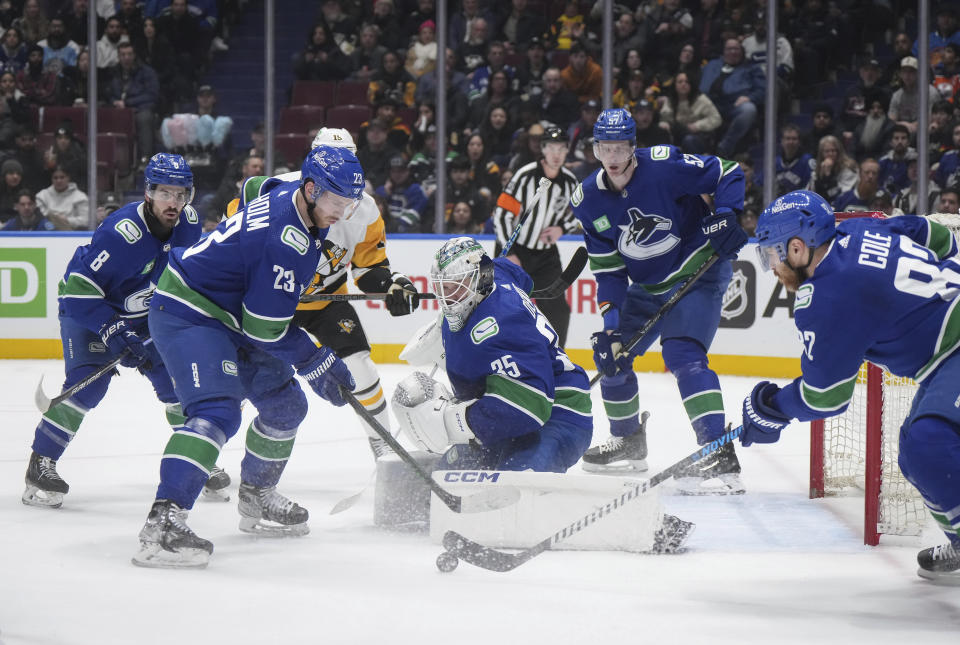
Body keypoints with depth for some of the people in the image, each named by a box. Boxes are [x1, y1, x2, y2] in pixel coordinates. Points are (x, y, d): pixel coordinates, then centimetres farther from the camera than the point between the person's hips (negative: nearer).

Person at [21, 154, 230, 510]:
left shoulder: (189, 223, -11)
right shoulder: (122, 233, -35)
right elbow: (80, 287, -33)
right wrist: (114, 333, -35)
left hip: (144, 312, 7)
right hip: (87, 309, -7)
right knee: (87, 384, -22)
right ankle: (40, 465, -14)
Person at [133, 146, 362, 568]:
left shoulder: (289, 197, 1)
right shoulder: (286, 240, -28)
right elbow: (266, 329, -25)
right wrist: (318, 363, -12)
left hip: (228, 318, 11)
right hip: (187, 315, -11)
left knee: (285, 405, 18)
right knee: (217, 411, -30)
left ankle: (256, 499, 37)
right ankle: (164, 520, -41)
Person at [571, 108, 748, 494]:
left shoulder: (663, 167, -23)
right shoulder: (589, 200, -4)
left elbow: (730, 174, -15)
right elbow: (608, 270, -1)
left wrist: (727, 217, -31)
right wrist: (610, 322, -12)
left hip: (699, 272, -7)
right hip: (648, 285, 7)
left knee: (682, 353, -25)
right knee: (611, 352, 10)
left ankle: (720, 457, -30)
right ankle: (629, 443, 32)